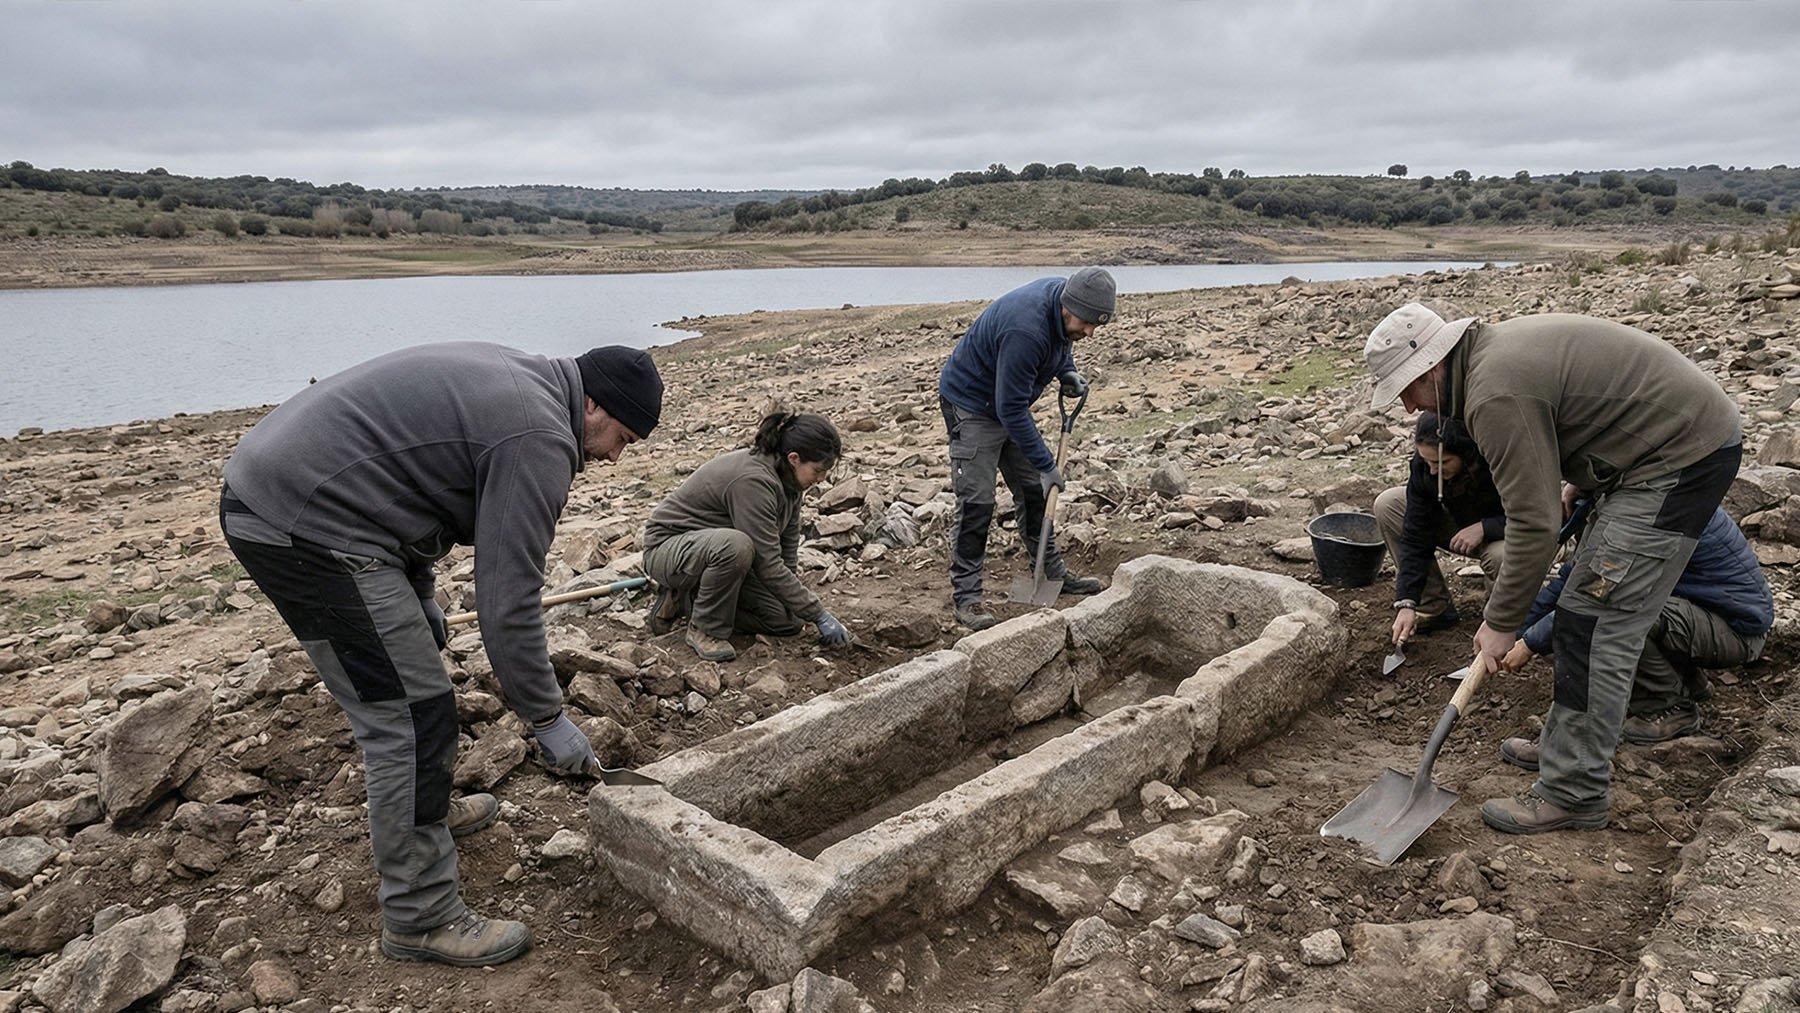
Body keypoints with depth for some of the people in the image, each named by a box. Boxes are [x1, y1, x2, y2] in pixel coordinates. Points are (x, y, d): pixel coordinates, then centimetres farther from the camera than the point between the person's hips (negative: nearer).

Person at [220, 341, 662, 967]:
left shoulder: (511, 378, 14)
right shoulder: (539, 439, -16)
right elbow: (508, 603, -17)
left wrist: (421, 595, 23)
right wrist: (548, 720, -6)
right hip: (306, 525, -11)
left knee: (412, 661, 25)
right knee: (411, 715, -7)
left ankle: (427, 808, 45)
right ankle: (421, 917, 4)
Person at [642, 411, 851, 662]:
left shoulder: (787, 478, -5)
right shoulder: (752, 480, -32)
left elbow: (788, 547, 3)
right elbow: (768, 565, -31)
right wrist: (818, 615, -26)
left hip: (716, 547, 9)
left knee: (787, 620, -5)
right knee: (735, 545, -40)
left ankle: (684, 601, 8)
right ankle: (705, 629, -15)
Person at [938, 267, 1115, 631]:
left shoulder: (1064, 299, -10)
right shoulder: (1025, 330, -37)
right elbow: (1011, 409, -32)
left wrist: (1068, 371, -4)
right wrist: (1046, 464, -25)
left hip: (1009, 400, 9)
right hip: (971, 403, -9)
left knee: (1033, 490, 13)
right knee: (976, 502, -11)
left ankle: (1053, 573, 26)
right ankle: (966, 597, -4)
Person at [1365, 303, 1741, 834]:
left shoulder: (1497, 396, -23)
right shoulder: (1496, 348, 8)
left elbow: (1534, 523, -23)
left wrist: (1500, 623, -14)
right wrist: (1580, 488, 27)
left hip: (1679, 460, -11)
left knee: (1596, 620, -11)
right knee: (1589, 611, 15)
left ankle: (1575, 792, -4)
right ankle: (1568, 746, 26)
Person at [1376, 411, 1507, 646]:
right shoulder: (1424, 464, -22)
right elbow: (1415, 537, -19)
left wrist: (1484, 527, -35)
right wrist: (1406, 603, -24)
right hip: (1460, 525, 5)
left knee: (1500, 555, -39)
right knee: (1387, 505, -14)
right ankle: (1434, 607, -8)